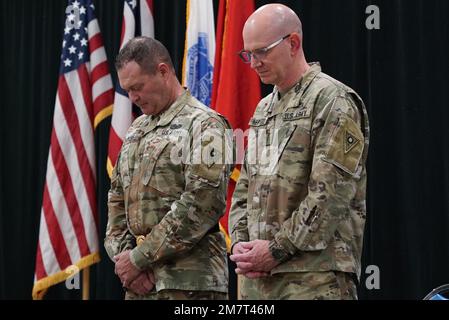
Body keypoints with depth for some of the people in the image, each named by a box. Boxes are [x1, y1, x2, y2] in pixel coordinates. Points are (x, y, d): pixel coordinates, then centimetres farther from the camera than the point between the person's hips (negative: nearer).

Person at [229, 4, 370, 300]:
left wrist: (278, 248, -14)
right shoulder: (263, 110, 20)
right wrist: (240, 243, 4)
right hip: (257, 275, 8)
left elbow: (330, 195, -15)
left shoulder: (333, 101, -6)